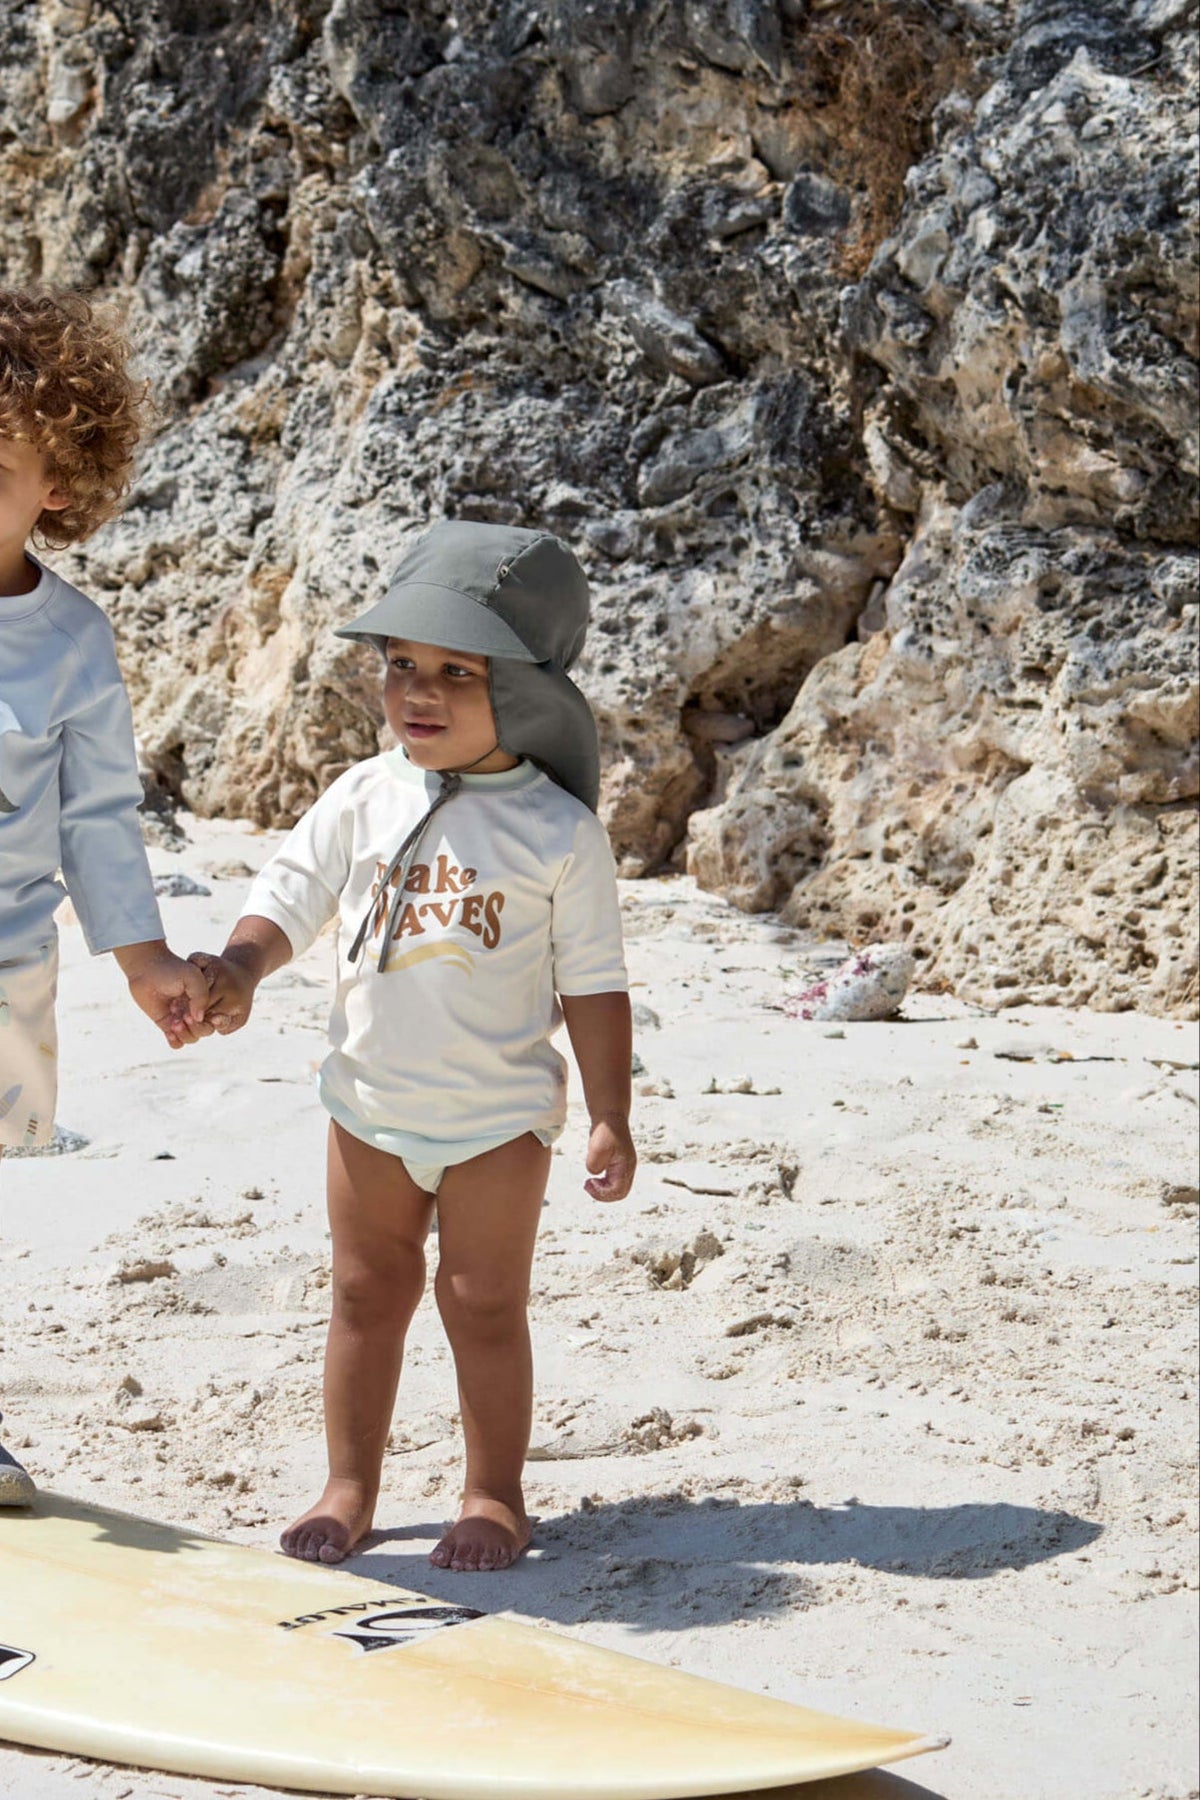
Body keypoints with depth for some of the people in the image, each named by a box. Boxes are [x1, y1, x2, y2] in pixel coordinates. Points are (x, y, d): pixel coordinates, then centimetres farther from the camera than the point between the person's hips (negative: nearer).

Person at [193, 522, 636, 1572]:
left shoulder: (559, 833, -10)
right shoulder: (364, 799, -1)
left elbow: (594, 982, -6)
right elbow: (292, 894, 3)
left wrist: (611, 1119, -7)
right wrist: (240, 967, -19)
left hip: (499, 1114, -3)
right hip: (371, 1102, 3)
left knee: (484, 1301, 4)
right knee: (367, 1293, 12)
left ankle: (495, 1496, 18)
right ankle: (349, 1486, 23)